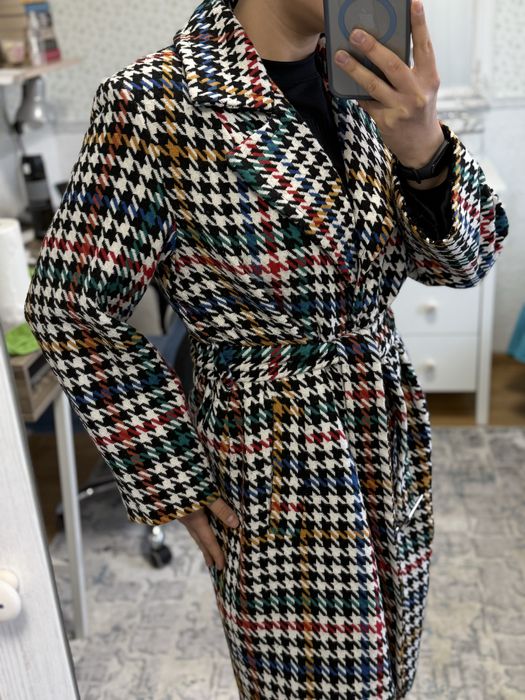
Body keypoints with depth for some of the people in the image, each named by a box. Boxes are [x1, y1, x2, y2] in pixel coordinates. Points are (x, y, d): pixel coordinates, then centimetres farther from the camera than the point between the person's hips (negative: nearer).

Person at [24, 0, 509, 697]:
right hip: (281, 476, -5)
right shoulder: (154, 102, -19)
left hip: (395, 443, 6)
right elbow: (72, 311, -12)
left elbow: (466, 259, -1)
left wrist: (424, 147, -22)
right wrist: (177, 485, -9)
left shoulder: (363, 77, -2)